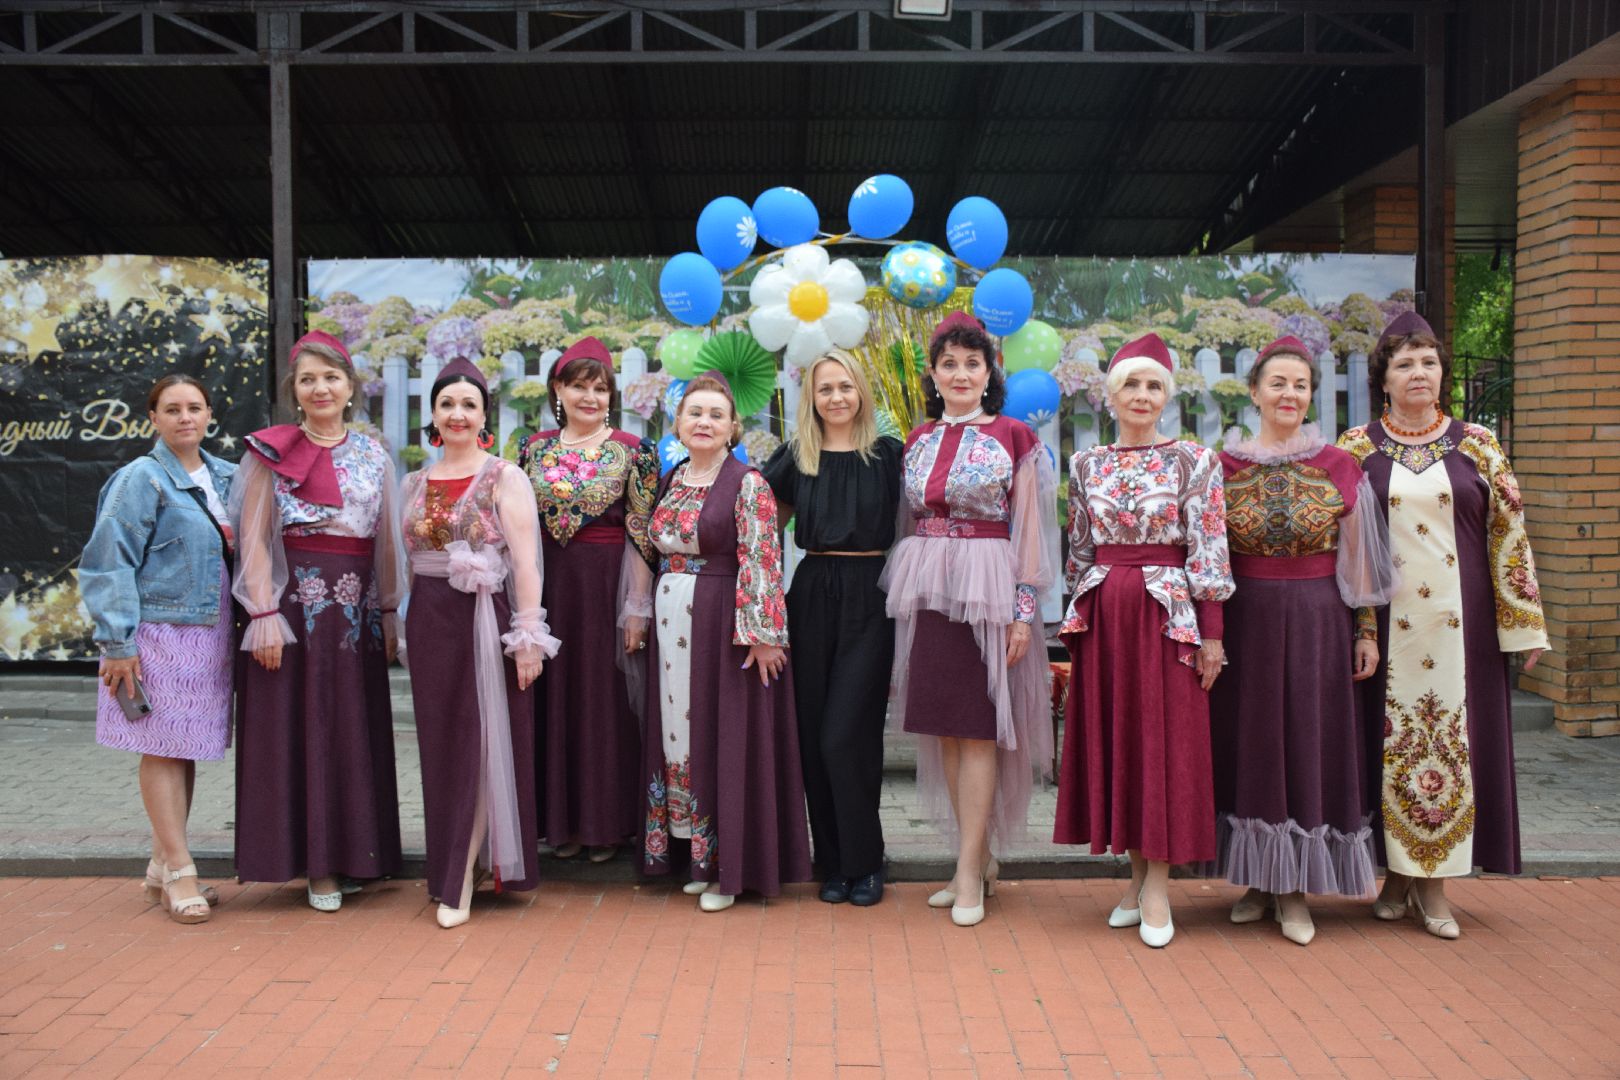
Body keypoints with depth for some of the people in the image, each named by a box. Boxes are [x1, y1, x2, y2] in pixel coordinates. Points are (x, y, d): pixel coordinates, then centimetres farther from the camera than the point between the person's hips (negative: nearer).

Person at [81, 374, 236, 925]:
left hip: (209, 635, 6)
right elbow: (109, 564, -10)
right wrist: (117, 642, -16)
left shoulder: (223, 476, 12)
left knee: (189, 751, 9)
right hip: (159, 631, -6)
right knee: (164, 750, -3)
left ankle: (162, 868, 19)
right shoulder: (141, 479, -7)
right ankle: (180, 873, 1)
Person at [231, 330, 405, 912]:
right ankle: (313, 862, 9)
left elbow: (386, 540, 11)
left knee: (354, 733, 6)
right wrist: (264, 614, -13)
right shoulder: (271, 450, 1)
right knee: (297, 729, 0)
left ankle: (348, 854, 18)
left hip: (358, 610, 3)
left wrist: (390, 611, 7)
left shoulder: (373, 454, 10)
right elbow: (254, 540, -5)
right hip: (295, 602, -3)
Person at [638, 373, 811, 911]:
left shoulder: (747, 483, -8)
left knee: (723, 736, -2)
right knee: (677, 731, 10)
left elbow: (760, 561, -15)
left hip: (724, 625, -7)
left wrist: (762, 631, -20)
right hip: (672, 625, 7)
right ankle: (694, 855, 22)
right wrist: (646, 619, 13)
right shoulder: (670, 481, 12)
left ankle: (728, 865, 9)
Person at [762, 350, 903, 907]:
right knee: (814, 734, 6)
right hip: (813, 597, 3)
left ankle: (863, 863, 9)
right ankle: (832, 863, 19)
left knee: (845, 736, -8)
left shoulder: (886, 454, 2)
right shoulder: (794, 457, 8)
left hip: (869, 600, -3)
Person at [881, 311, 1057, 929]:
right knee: (943, 727, 6)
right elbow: (908, 523, 15)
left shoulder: (1012, 436, 0)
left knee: (977, 727, -4)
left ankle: (969, 871, 2)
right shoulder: (918, 441, 13)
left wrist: (1025, 610, -8)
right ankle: (982, 860, 18)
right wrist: (902, 594, 8)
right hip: (923, 592, 5)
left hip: (984, 589, -5)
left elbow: (1027, 530, -2)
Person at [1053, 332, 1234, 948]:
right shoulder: (1086, 465, 9)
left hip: (1168, 612, -3)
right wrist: (1080, 615, 9)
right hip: (1102, 614, 4)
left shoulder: (1194, 461, -1)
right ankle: (1138, 872, 19)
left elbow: (1210, 551, -4)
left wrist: (1211, 633, -8)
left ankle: (1157, 883, 6)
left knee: (1165, 741, -1)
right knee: (1112, 738, 6)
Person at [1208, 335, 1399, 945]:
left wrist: (1366, 631, 2)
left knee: (1307, 741, 3)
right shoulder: (1226, 466, 3)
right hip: (1245, 620, 1)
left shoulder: (1339, 468, 2)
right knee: (1248, 743, 6)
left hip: (1316, 622, 0)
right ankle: (1256, 881, 19)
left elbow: (1357, 559, 5)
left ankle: (1295, 891, 14)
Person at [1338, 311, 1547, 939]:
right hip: (1386, 624, 0)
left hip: (1459, 622, 1)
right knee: (1390, 739, 4)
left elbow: (1509, 535, 5)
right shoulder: (1356, 449, 5)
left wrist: (1523, 623, 1)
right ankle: (1398, 876, 17)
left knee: (1454, 739, 2)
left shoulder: (1476, 446, 6)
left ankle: (1433, 884, 12)